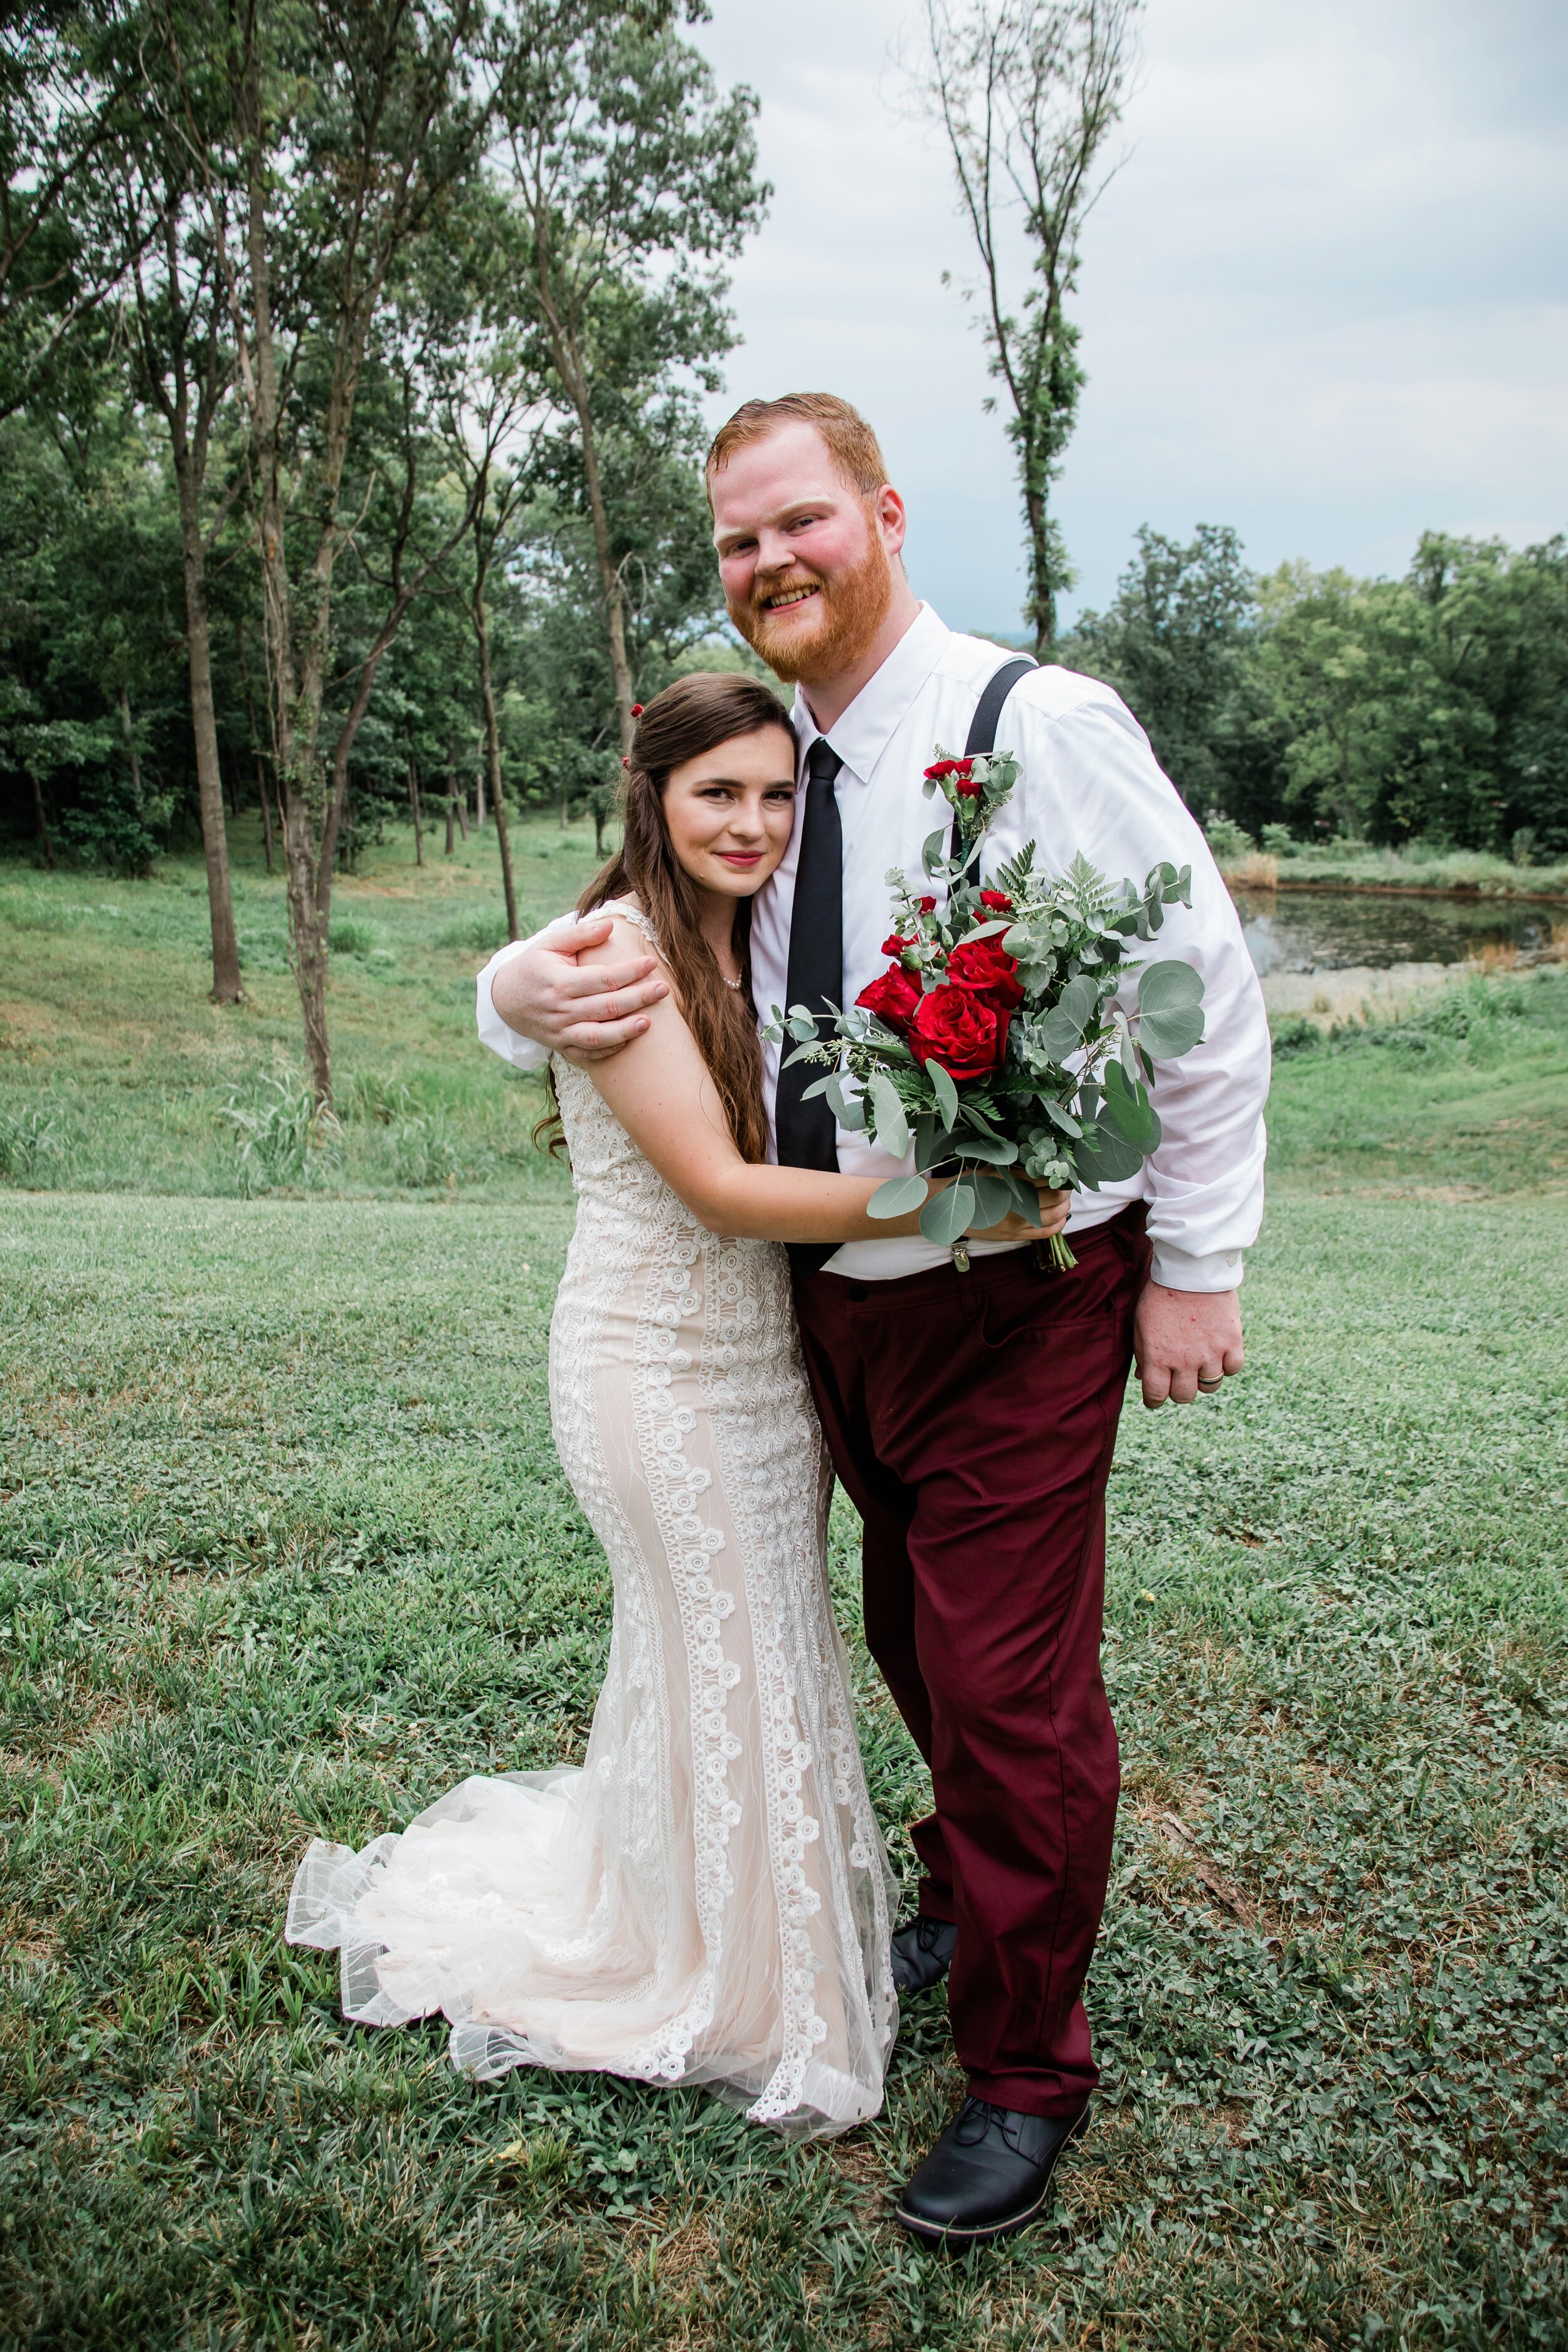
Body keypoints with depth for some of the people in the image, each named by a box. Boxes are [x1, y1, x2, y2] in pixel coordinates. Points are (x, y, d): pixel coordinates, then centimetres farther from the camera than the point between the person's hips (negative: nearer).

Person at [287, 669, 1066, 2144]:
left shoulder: (752, 947, 8)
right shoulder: (620, 950, -18)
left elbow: (807, 1135, 9)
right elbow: (721, 1188, -24)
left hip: (764, 1351, 7)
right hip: (656, 1368, -7)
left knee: (767, 1648, 17)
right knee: (723, 1660, 6)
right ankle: (736, 2001, 28)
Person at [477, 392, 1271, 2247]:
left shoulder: (1039, 727, -13)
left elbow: (1209, 995, -11)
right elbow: (606, 964, 9)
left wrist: (1195, 1265, -10)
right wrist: (526, 994, -16)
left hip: (1021, 1298, -5)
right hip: (838, 1299, 6)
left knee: (1010, 1683, 2)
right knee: (915, 1641, 23)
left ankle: (1024, 2077, 25)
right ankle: (965, 1889, 51)